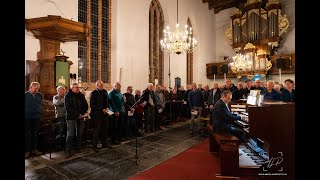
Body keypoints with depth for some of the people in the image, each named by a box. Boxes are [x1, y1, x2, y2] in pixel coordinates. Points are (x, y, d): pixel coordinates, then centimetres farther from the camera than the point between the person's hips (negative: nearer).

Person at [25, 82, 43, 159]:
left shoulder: (39, 95, 6)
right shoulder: (26, 95, -6)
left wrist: (39, 112, 9)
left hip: (36, 117, 4)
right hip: (27, 118, -4)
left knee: (35, 134, 11)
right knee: (27, 134, 4)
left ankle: (34, 149, 22)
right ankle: (27, 151, 13)